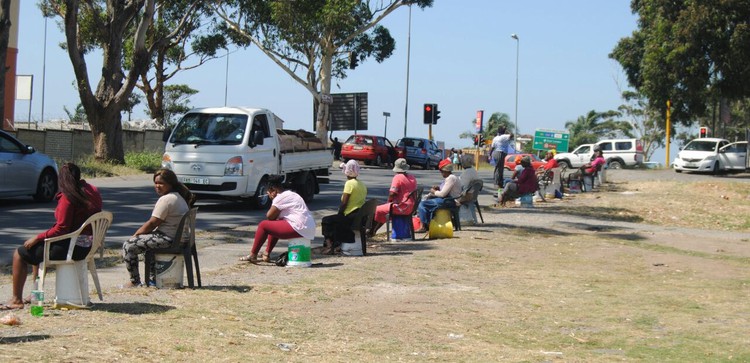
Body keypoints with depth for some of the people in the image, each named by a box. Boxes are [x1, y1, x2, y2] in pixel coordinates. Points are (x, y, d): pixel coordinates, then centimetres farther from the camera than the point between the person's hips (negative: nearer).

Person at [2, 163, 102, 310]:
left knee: (20, 253, 5)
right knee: (36, 248, 30)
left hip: (71, 247, -9)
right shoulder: (92, 191, 5)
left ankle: (16, 300, 8)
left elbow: (61, 229, -20)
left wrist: (37, 238, -9)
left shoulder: (68, 198, -18)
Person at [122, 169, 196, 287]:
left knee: (128, 246, -6)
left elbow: (152, 224, -17)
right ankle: (153, 278, 34)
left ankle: (135, 282, 1)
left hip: (168, 239, -11)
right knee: (145, 239, 36)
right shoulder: (179, 196, 15)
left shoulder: (166, 199, -17)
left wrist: (136, 234, -3)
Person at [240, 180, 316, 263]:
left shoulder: (280, 197, -7)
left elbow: (269, 216, -5)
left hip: (299, 229, -10)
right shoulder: (292, 194, 23)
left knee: (263, 225, -2)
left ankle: (253, 255, 6)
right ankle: (266, 255, 27)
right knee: (274, 225, 27)